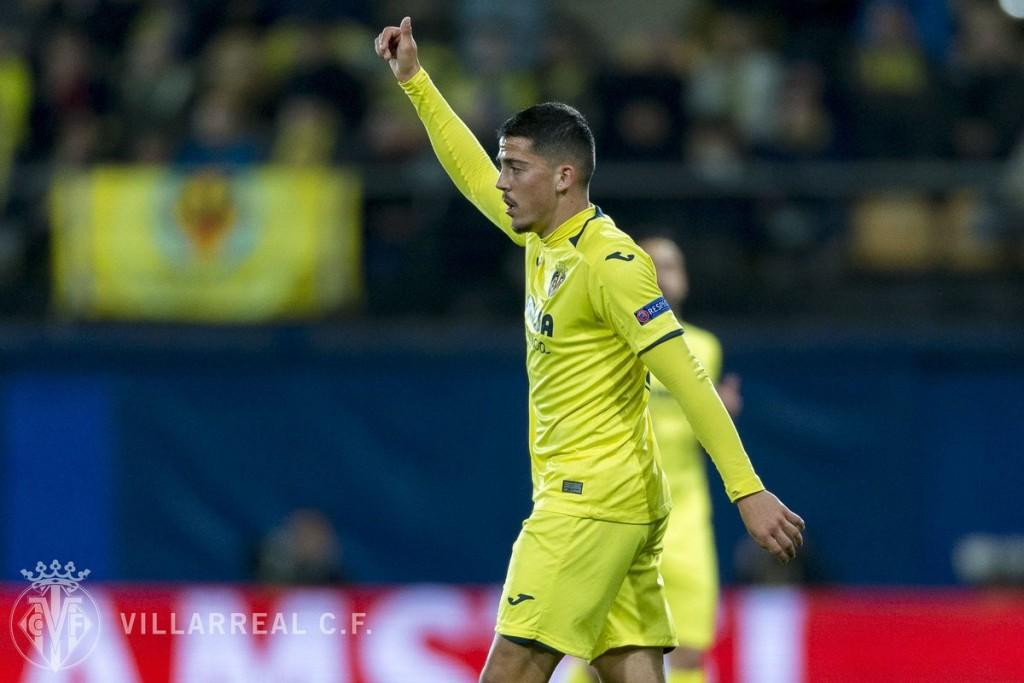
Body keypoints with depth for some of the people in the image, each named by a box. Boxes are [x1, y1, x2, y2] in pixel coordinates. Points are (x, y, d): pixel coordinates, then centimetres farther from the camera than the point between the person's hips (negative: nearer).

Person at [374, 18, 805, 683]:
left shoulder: (610, 262, -14)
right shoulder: (543, 241, 12)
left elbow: (687, 379, -19)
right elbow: (472, 175, 29)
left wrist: (749, 491, -24)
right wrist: (414, 79, 29)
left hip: (592, 502, -9)